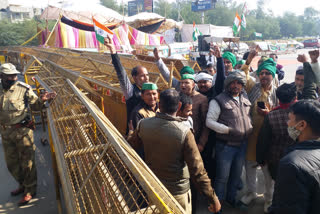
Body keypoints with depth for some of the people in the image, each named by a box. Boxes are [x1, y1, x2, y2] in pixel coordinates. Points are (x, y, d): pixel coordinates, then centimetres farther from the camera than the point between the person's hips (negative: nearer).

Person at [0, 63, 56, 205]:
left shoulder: (24, 89, -9)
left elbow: (35, 106, -3)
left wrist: (41, 100, -21)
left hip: (23, 131, -5)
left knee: (27, 162, 4)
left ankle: (30, 190, 21)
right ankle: (23, 184, 41)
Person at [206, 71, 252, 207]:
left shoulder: (245, 98, 7)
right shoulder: (219, 100, -11)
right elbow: (209, 122, -15)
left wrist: (250, 128, 9)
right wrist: (228, 130, -20)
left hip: (242, 144, 6)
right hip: (226, 145, -6)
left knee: (236, 175, 20)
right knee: (222, 177, 4)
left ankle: (231, 198, 41)